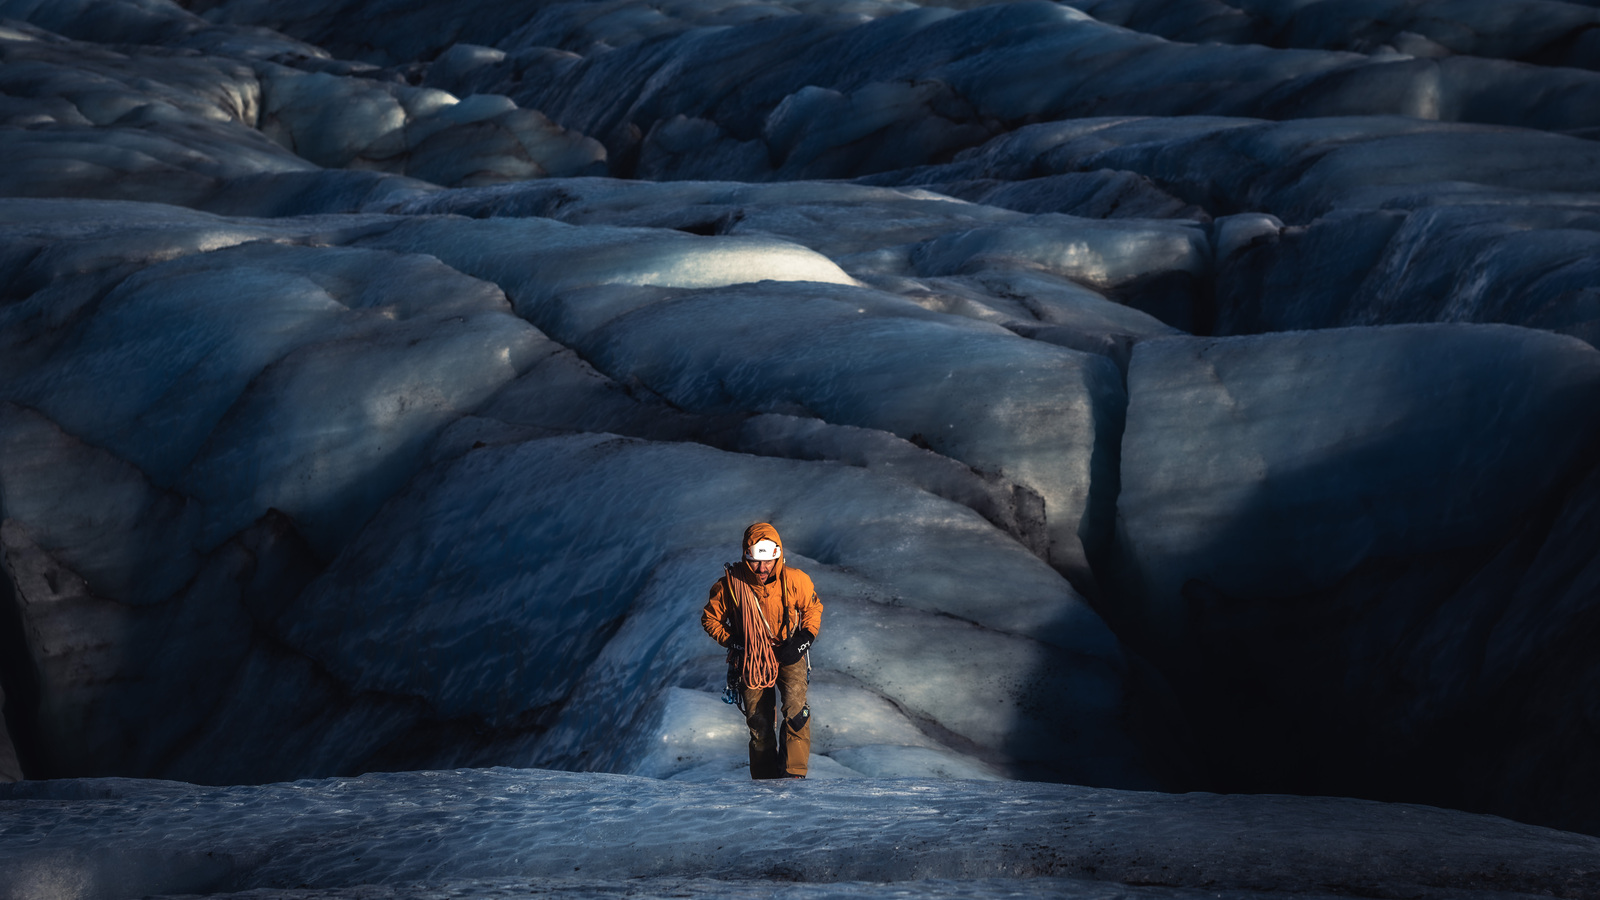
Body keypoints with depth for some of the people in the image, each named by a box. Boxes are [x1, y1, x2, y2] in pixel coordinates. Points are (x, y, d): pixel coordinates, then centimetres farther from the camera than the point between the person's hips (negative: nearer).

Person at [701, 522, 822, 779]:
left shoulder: (794, 580, -18)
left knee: (795, 708, -23)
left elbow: (813, 609, 1)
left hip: (788, 655, -1)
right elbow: (711, 618, -2)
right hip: (751, 659, 1)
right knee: (759, 723, 3)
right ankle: (765, 780, 19)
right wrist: (733, 643, -14)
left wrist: (803, 640, -13)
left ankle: (793, 773, -19)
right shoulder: (730, 584, -18)